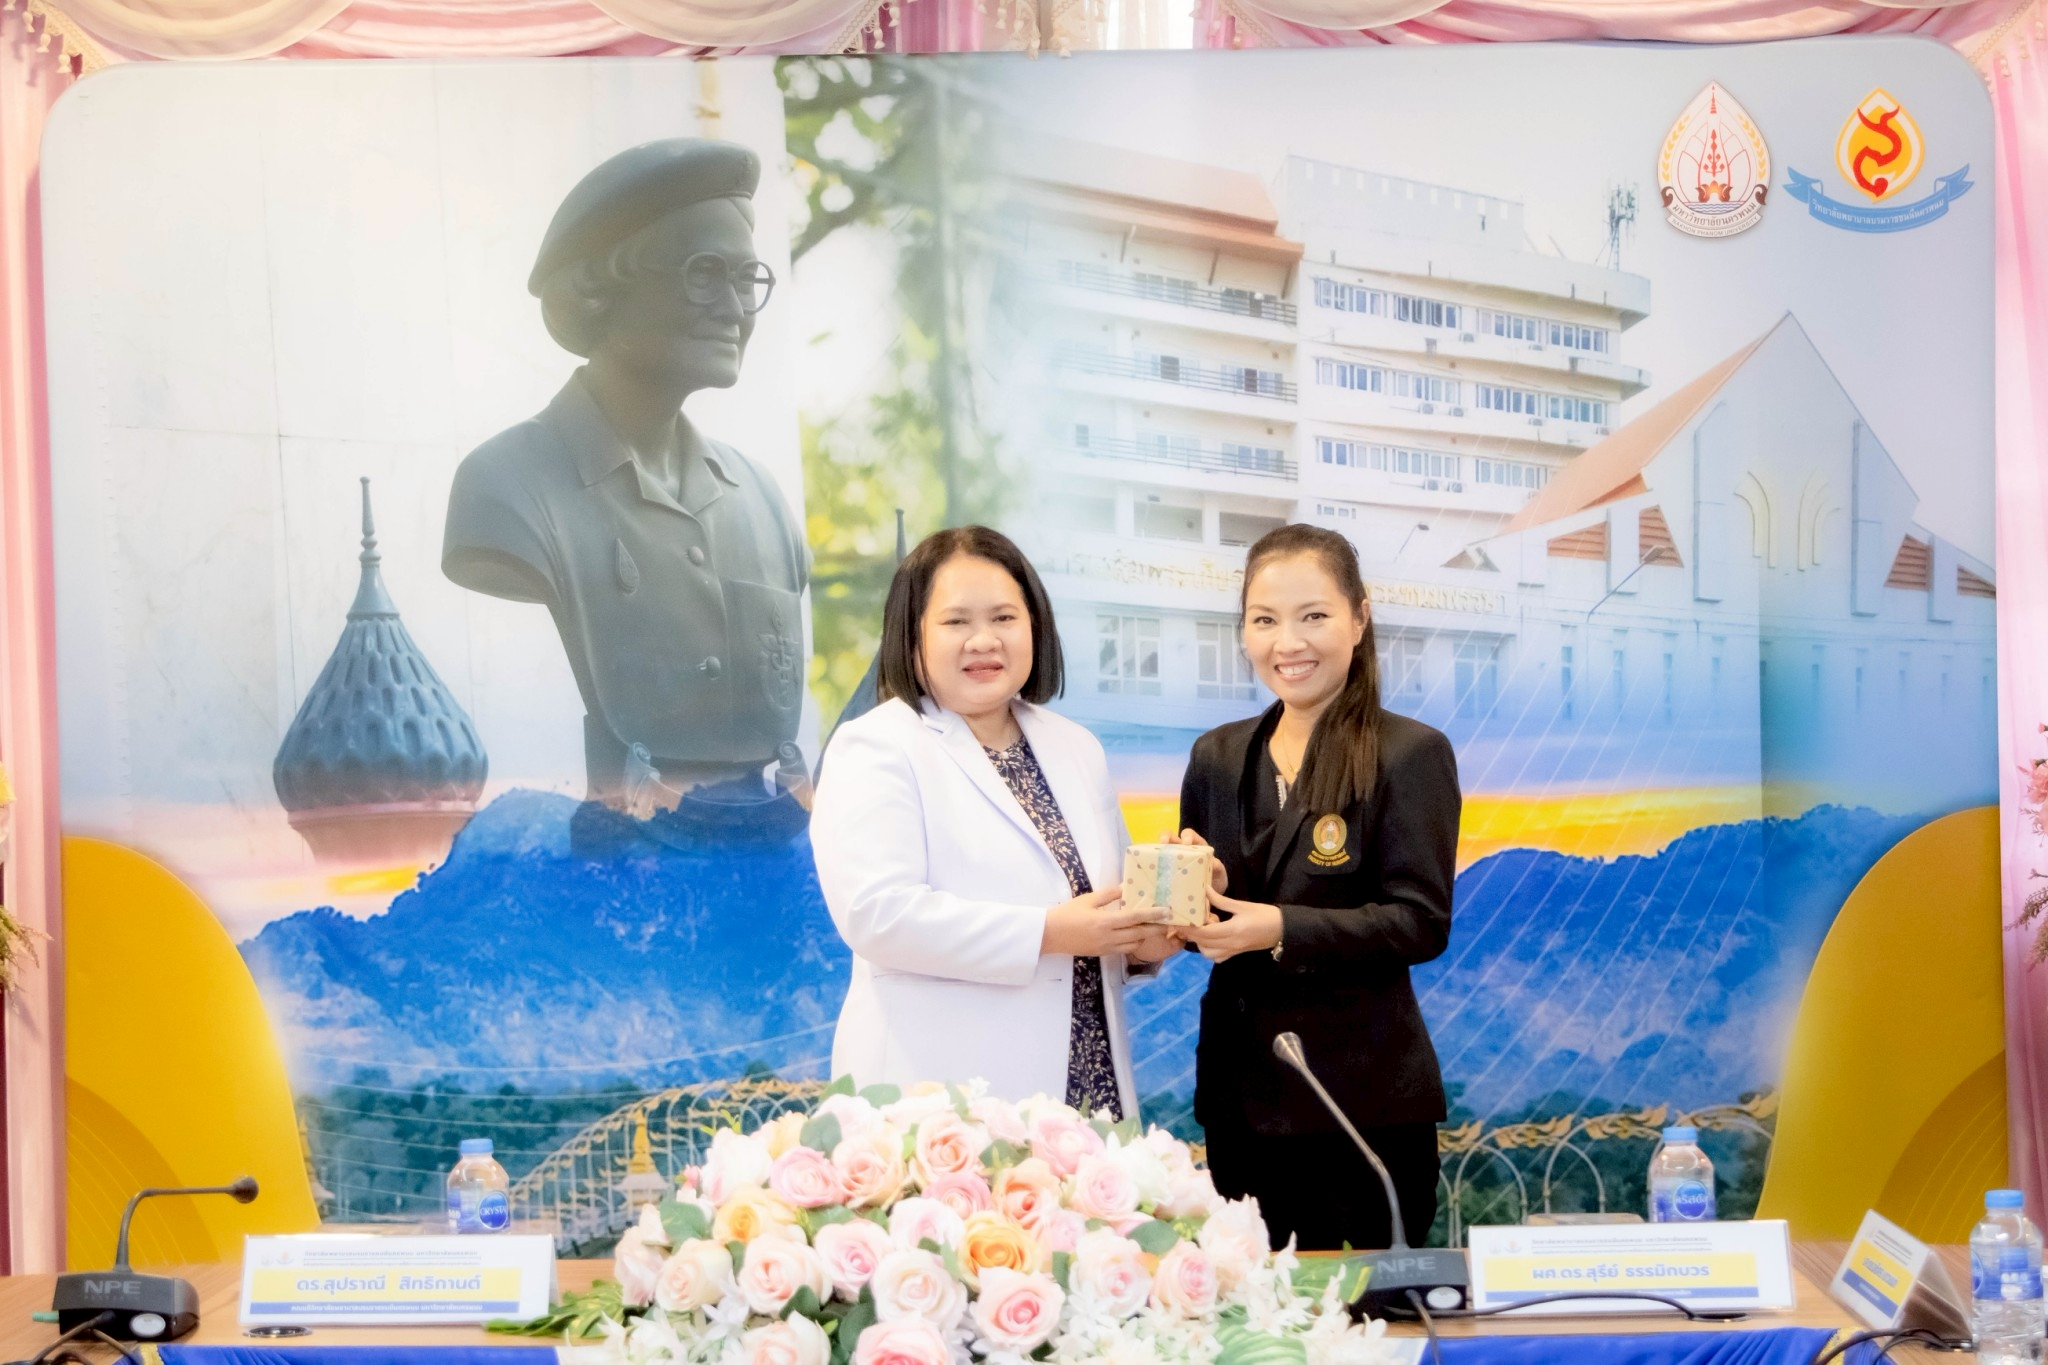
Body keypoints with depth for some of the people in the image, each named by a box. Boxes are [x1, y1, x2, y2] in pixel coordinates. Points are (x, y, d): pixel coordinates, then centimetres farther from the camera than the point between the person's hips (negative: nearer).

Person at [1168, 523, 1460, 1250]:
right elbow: (1202, 918, 12)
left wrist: (1281, 930, -24)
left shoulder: (1411, 754, -6)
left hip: (1364, 1101, -5)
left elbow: (1421, 923, -13)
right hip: (1240, 1092, 5)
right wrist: (1199, 897, -11)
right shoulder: (1217, 756, 10)